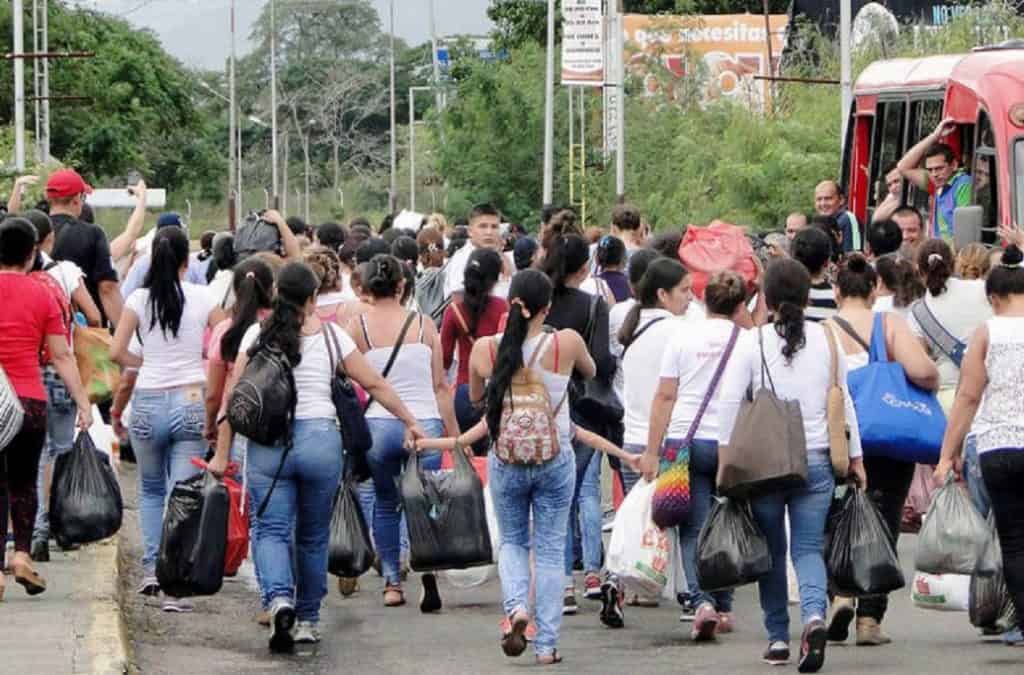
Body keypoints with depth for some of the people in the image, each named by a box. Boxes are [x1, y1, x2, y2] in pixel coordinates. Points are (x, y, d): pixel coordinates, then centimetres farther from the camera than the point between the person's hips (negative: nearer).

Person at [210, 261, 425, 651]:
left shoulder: (257, 335, 2)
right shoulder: (329, 334, 4)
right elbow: (375, 385, 9)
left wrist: (222, 454, 3)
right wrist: (410, 422, 20)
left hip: (266, 443, -1)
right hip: (319, 440, 1)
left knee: (271, 529, 1)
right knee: (313, 536, 14)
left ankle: (280, 598, -26)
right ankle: (307, 620, 22)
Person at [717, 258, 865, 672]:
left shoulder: (752, 342, -5)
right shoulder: (827, 340, 4)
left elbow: (729, 401, -9)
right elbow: (844, 401, 10)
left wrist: (727, 453, -3)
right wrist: (854, 456, 18)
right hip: (816, 458, 2)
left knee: (772, 551, 10)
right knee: (809, 547, 2)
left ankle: (777, 638, 15)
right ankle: (814, 615, -24)